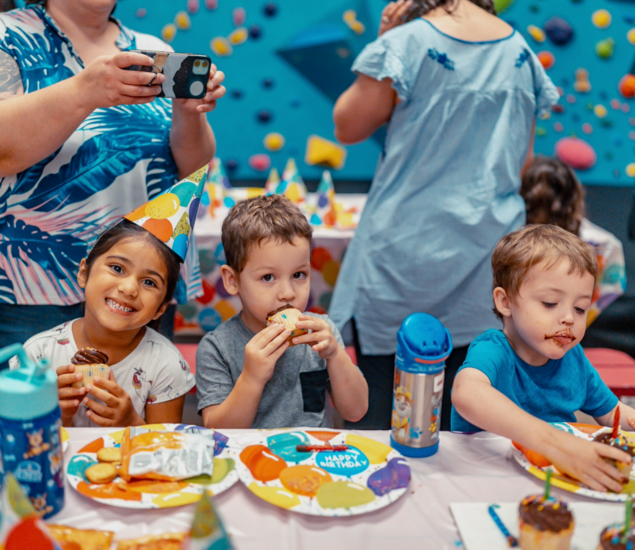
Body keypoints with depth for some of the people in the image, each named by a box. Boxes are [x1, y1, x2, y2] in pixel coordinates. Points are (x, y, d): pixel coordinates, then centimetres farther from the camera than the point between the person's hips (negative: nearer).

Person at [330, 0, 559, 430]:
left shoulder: (405, 44, -8)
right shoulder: (523, 52, 7)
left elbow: (348, 128, 3)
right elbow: (524, 164, 14)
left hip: (405, 252, -4)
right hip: (487, 252, 5)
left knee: (377, 411, 7)